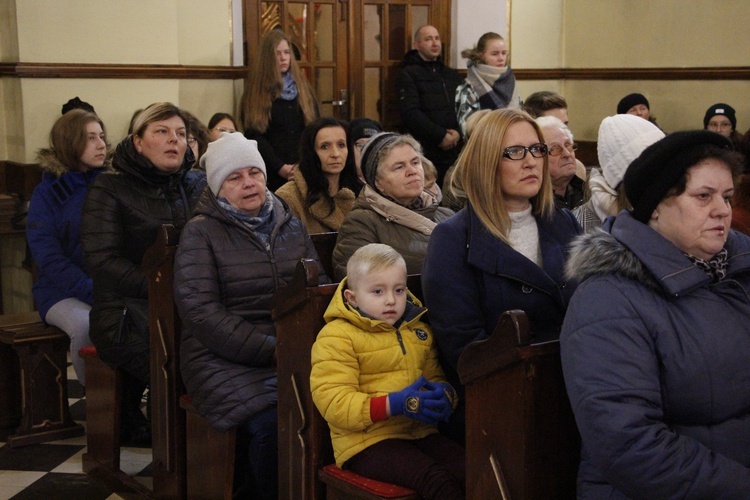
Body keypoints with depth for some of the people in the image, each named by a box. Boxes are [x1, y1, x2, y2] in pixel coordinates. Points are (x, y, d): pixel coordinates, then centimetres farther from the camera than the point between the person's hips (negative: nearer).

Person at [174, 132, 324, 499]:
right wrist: (269, 351, -16)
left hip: (292, 353, 4)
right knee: (271, 421, -30)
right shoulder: (201, 233, 2)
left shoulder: (291, 227, 17)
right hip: (225, 360, -4)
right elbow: (200, 310, -8)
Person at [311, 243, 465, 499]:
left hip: (419, 432, 6)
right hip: (367, 441, -6)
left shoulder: (418, 331, 17)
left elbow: (435, 376, 27)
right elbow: (333, 402, -13)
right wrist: (395, 405, -23)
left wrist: (444, 394, -1)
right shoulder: (336, 337, -4)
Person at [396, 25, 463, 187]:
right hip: (426, 152, -5)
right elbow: (410, 113, -10)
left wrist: (459, 132, -8)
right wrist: (441, 136, -14)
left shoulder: (452, 75, 20)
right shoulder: (408, 75, 3)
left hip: (456, 150, 5)